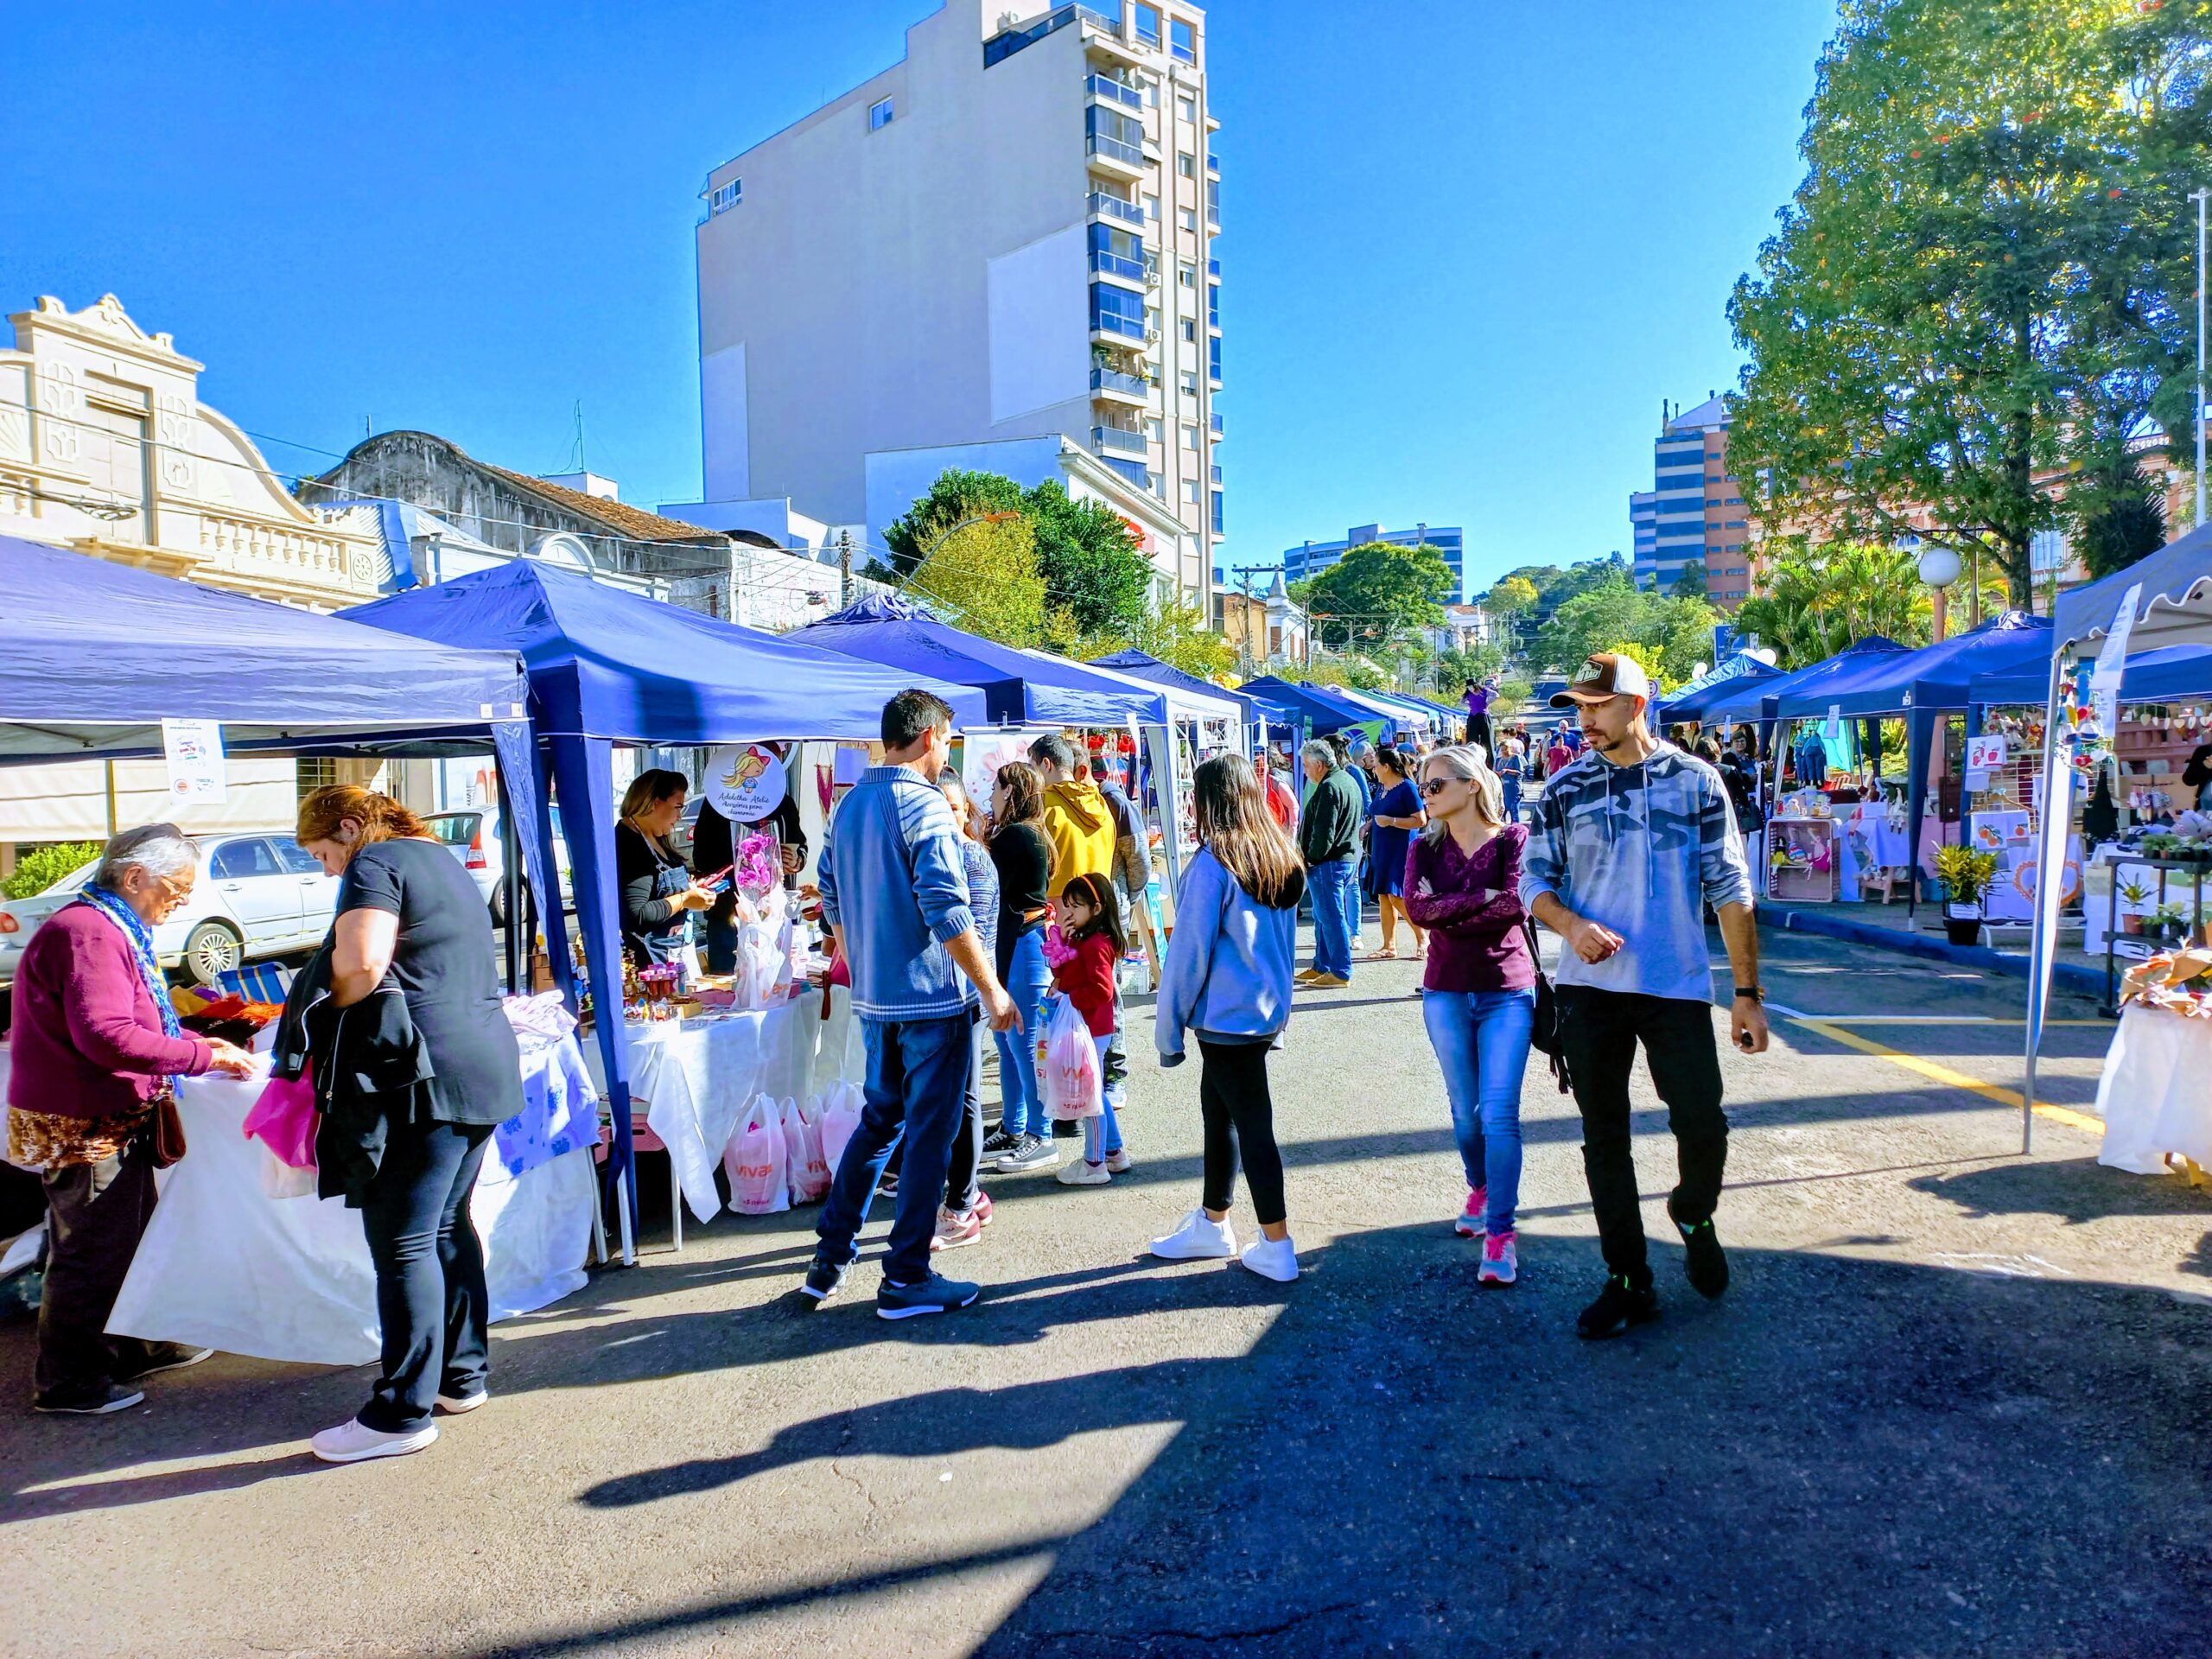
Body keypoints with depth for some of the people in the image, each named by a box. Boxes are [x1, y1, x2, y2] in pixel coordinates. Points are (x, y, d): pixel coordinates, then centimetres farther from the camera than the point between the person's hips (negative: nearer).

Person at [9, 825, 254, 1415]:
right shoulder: (90, 932, -22)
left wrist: (194, 1040, 9)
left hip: (111, 1120, 11)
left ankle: (136, 1348, 35)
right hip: (84, 1126, -11)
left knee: (131, 1235, 21)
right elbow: (107, 1036, -31)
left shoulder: (113, 929, 14)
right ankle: (68, 1383, 16)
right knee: (91, 1253, 2)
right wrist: (204, 1058, -26)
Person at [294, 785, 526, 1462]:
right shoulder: (438, 857, 21)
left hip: (427, 1073, -10)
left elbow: (362, 963, -21)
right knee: (447, 1225, 17)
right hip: (485, 1060, 10)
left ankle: (402, 1413, 3)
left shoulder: (375, 864, -7)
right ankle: (463, 1375, 26)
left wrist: (324, 1021, -3)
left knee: (402, 1242, -3)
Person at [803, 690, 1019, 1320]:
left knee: (879, 1120, 20)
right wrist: (991, 988, -14)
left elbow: (832, 899, 17)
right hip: (930, 997, -8)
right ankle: (906, 1280, 10)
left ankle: (830, 1256, 25)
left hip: (873, 998, 8)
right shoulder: (924, 805, -15)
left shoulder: (848, 805, 10)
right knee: (930, 1132, 3)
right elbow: (947, 912, -21)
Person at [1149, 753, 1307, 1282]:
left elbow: (1189, 951, -15)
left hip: (1226, 1016, -8)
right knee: (1218, 1113, 20)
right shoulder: (1281, 857, 6)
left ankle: (1276, 1249, 10)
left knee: (1252, 1126, 0)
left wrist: (1168, 1029, -7)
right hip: (1269, 1011, 8)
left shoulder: (1213, 863, -17)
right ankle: (1211, 1224, 32)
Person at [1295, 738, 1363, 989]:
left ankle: (1341, 973, 0)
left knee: (1331, 916, -4)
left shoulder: (1328, 788, -18)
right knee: (1324, 916, 17)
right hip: (1348, 858, 11)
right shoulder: (1349, 782, 15)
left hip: (1328, 863, -11)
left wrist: (1310, 858, -12)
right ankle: (1321, 967, 24)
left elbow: (1323, 832, -23)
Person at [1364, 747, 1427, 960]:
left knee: (1397, 896, -12)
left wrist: (1391, 821, -22)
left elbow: (1421, 820, -17)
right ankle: (1389, 946, 13)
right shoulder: (1380, 787, 10)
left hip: (1401, 849, -8)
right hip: (1382, 849, 8)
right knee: (1383, 896, 7)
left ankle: (1422, 940, 3)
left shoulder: (1407, 788, -13)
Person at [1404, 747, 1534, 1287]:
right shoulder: (1425, 849, 5)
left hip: (1507, 994, -3)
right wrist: (1483, 899, -17)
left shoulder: (1514, 838, -4)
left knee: (1499, 1114, -8)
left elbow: (1516, 902, -19)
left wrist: (1446, 911, -16)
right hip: (1445, 994, 4)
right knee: (1464, 1112, 14)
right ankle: (1480, 1190, 38)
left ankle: (1499, 1232, -2)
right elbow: (1417, 907, -11)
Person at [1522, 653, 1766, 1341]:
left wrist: (1747, 991, -3)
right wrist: (1572, 924, -16)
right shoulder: (1564, 788, 3)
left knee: (1703, 1128, -3)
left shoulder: (1694, 780, -1)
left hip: (1678, 988, -1)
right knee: (1604, 1140, 7)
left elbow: (1729, 888, 0)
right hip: (1589, 989, 2)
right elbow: (1534, 879, 6)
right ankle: (1628, 1282, 22)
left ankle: (1693, 1215, 32)